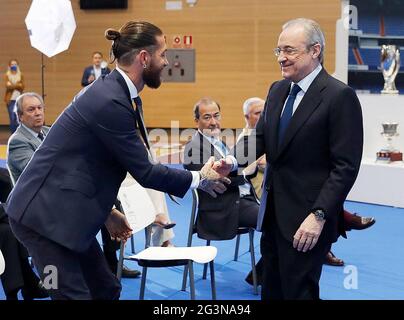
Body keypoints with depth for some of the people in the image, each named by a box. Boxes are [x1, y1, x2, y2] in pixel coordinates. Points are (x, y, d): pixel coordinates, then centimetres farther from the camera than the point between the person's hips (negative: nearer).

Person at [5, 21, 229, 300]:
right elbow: (144, 171, -16)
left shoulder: (112, 91, 7)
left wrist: (105, 210, 17)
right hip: (43, 213, -10)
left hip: (64, 210, 10)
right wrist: (200, 178, -4)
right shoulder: (110, 102, -22)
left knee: (106, 289, 13)